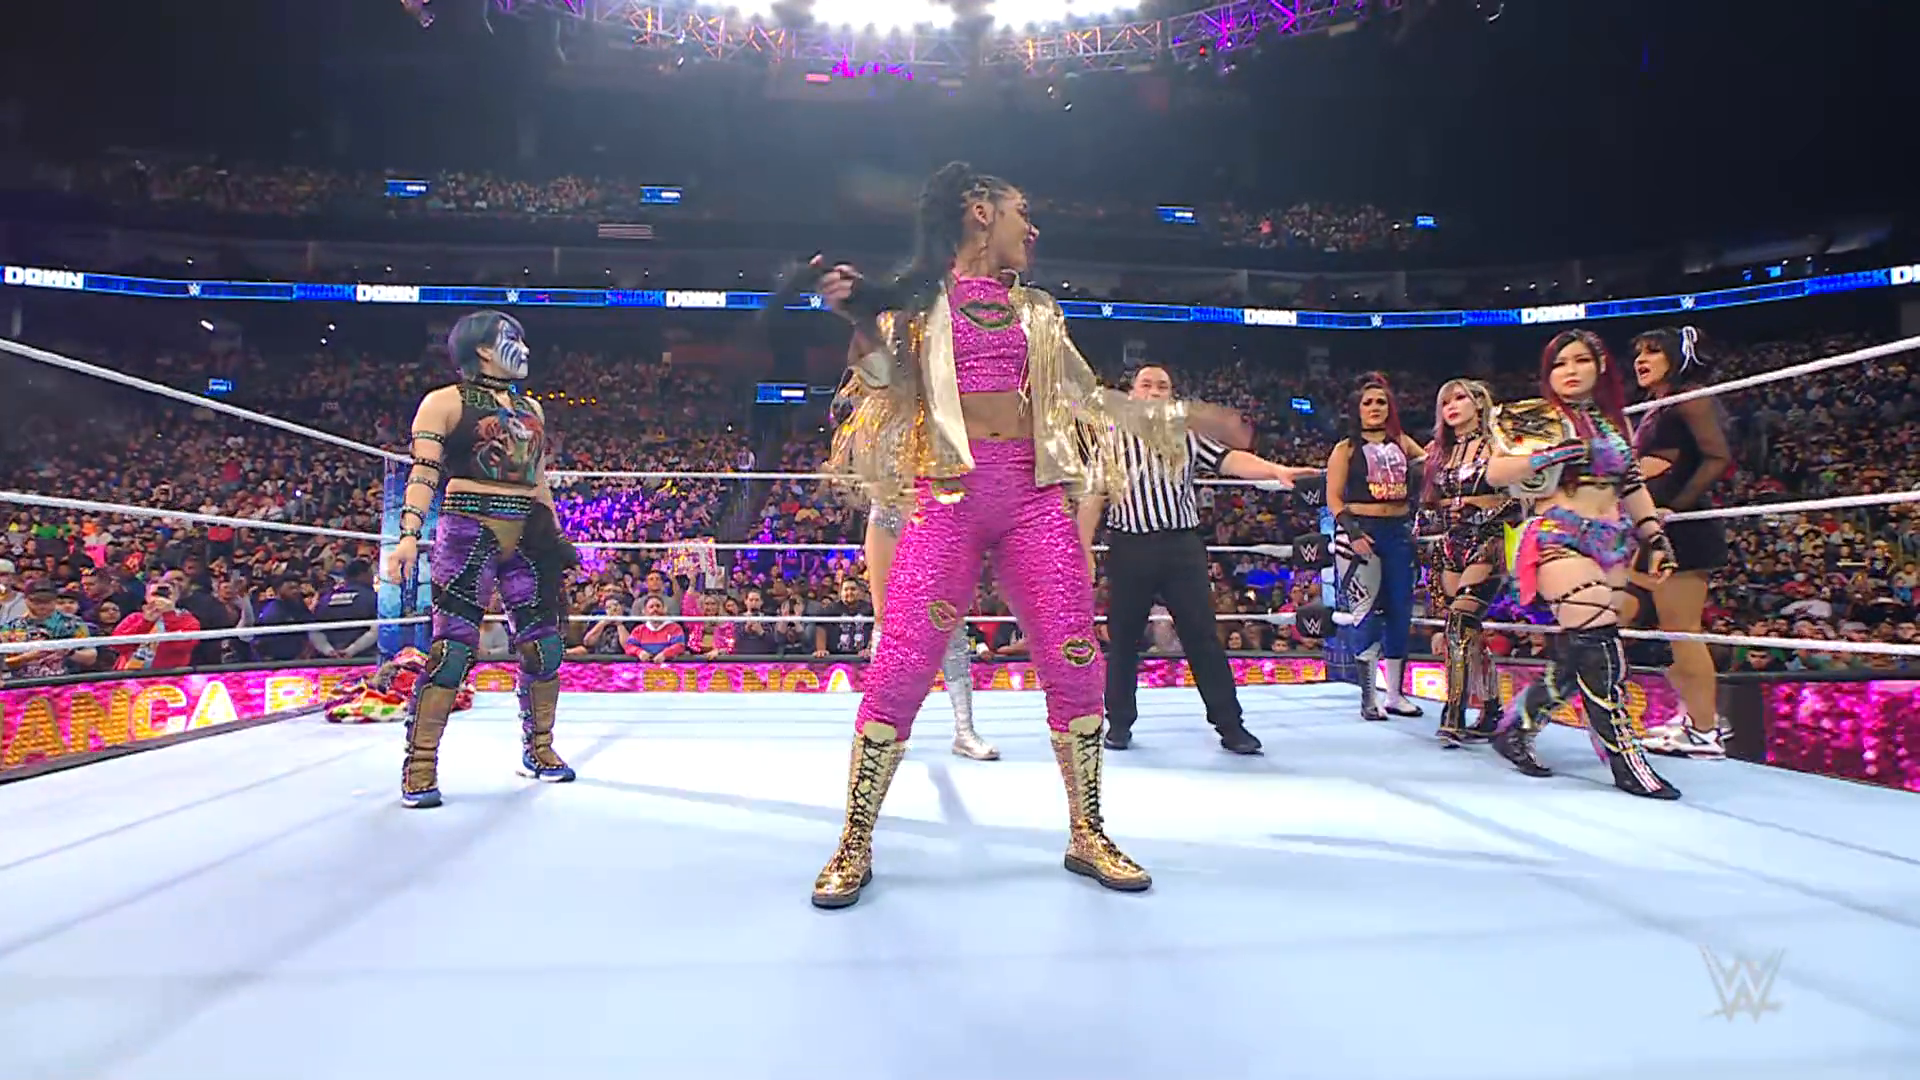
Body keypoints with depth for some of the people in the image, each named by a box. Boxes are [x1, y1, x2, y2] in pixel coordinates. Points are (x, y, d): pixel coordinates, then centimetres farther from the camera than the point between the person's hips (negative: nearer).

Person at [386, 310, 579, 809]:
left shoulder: (531, 409, 20)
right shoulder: (446, 402, 2)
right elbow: (424, 472, -8)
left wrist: (556, 537, 19)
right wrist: (409, 534, -19)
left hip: (527, 535, 6)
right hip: (469, 530, -6)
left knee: (544, 647, 4)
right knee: (452, 648, -11)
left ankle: (538, 749, 20)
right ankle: (420, 765, -1)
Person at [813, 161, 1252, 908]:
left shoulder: (1036, 311, 22)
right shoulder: (919, 297, 12)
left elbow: (1088, 396, 24)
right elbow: (894, 387, 5)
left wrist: (1184, 417, 23)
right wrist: (861, 325, -9)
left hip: (1035, 494, 4)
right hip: (948, 491, -3)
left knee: (1074, 663, -2)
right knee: (901, 666, -10)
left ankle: (1087, 834, 14)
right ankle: (855, 845, 5)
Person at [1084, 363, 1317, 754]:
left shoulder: (1187, 438, 14)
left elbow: (1228, 460, -1)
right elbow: (1094, 498, 5)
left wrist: (1276, 469, -19)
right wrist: (1083, 550, -2)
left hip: (1183, 547, 1)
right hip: (1130, 549, -1)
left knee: (1203, 635, 1)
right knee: (1123, 638, 5)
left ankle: (1230, 725, 7)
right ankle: (1120, 722, 19)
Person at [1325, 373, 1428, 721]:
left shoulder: (1402, 443, 14)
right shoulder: (1346, 449, 2)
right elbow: (1333, 499, -3)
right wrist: (1352, 532, -15)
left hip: (1399, 532, 4)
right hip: (1360, 531, -4)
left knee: (1400, 610, 6)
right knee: (1367, 611, -6)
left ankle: (1396, 694, 16)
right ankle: (1369, 696, 1)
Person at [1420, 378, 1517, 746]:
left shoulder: (1495, 446, 0)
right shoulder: (1439, 452, 16)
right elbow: (1431, 501, 23)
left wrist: (1475, 504, -16)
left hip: (1486, 544, -6)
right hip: (1451, 547, 6)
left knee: (1460, 622, -19)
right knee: (1470, 632, 5)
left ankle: (1454, 716, -21)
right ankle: (1491, 713, 15)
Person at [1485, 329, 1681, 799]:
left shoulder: (1615, 421, 19)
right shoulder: (1540, 418, 1)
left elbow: (1633, 485, 24)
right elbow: (1495, 471, -8)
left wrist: (1656, 537, 17)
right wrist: (1549, 456, -20)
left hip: (1612, 543, 7)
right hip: (1560, 538, -6)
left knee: (1577, 656, 2)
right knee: (1597, 644, -19)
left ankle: (1515, 728, 17)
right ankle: (1625, 759, -14)